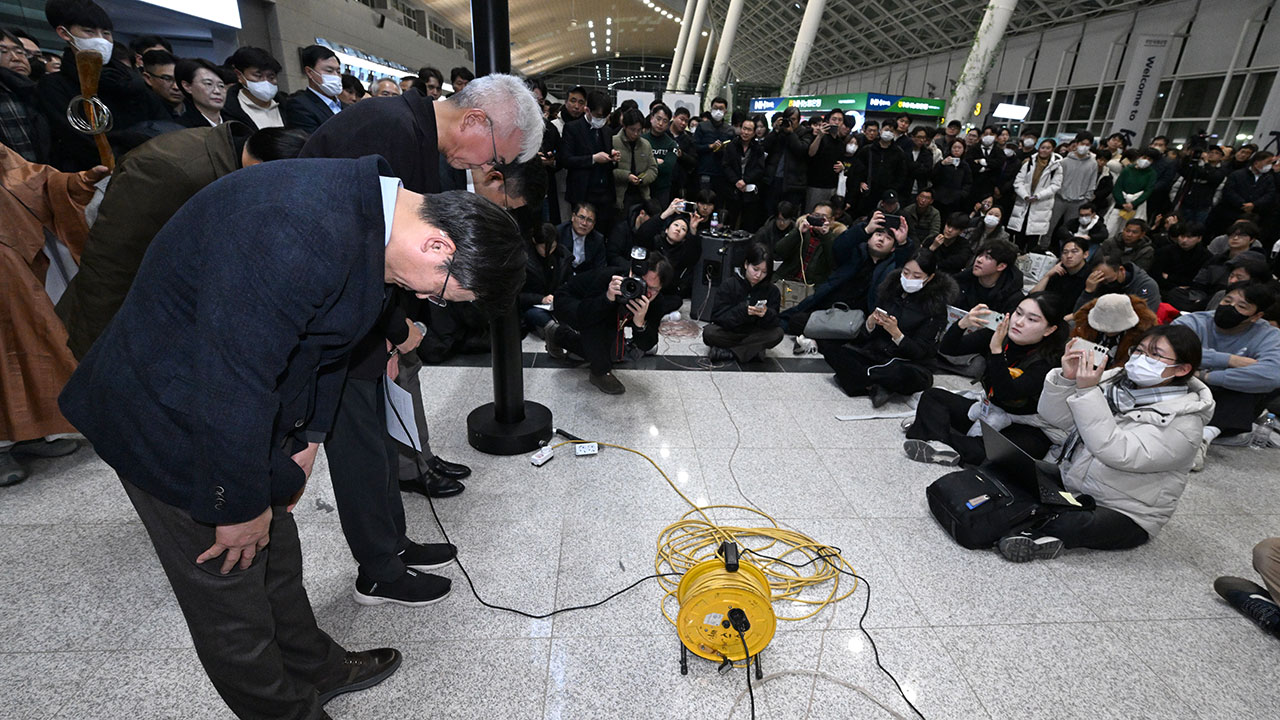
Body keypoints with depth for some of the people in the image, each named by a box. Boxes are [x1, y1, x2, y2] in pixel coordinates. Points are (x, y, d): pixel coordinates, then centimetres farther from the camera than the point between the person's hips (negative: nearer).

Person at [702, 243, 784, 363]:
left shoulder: (772, 290, -2)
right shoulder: (729, 285, -8)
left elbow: (774, 323, -9)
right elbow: (718, 317, -18)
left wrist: (766, 314, -33)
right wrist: (743, 311, -35)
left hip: (755, 334, 2)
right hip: (728, 332, -2)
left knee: (777, 333, -26)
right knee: (709, 332, -29)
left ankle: (728, 352, -23)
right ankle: (753, 350, -20)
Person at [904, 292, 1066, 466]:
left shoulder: (1049, 359, -21)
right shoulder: (997, 332, -8)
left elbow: (1006, 395, -32)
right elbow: (946, 349, -9)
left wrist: (996, 349, -37)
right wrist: (962, 324, -28)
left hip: (1026, 428, -6)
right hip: (987, 411, 6)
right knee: (933, 395, -8)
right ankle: (939, 445, -31)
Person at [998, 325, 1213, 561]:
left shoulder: (1183, 422, -13)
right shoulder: (1113, 381, 3)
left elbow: (1117, 453, -29)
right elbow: (1055, 416, -3)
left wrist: (1087, 391, -31)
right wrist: (1066, 378, -21)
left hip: (1123, 516, -6)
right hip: (1069, 488, 6)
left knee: (1066, 524, -35)